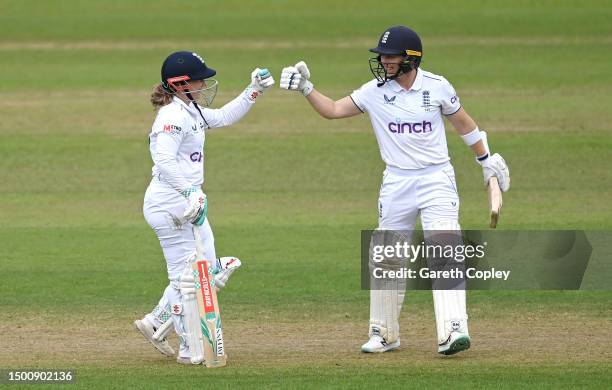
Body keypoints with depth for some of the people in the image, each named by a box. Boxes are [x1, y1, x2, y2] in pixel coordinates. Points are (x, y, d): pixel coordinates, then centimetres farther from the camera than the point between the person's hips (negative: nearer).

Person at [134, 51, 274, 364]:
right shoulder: (173, 116, -17)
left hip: (188, 206, 11)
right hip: (168, 205, -11)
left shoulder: (193, 112, 14)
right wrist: (190, 192, -36)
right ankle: (191, 347, 3)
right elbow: (165, 161, -29)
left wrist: (254, 90, 22)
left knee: (209, 272, 16)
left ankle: (157, 322, 22)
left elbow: (224, 116, 29)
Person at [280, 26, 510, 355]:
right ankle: (384, 334, 21)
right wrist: (306, 88, -15)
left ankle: (453, 331, -23)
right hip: (396, 183, 3)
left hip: (436, 180, -3)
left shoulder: (437, 87, -3)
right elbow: (333, 110, -1)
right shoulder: (375, 91, -1)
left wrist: (486, 159, 15)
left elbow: (462, 122, 10)